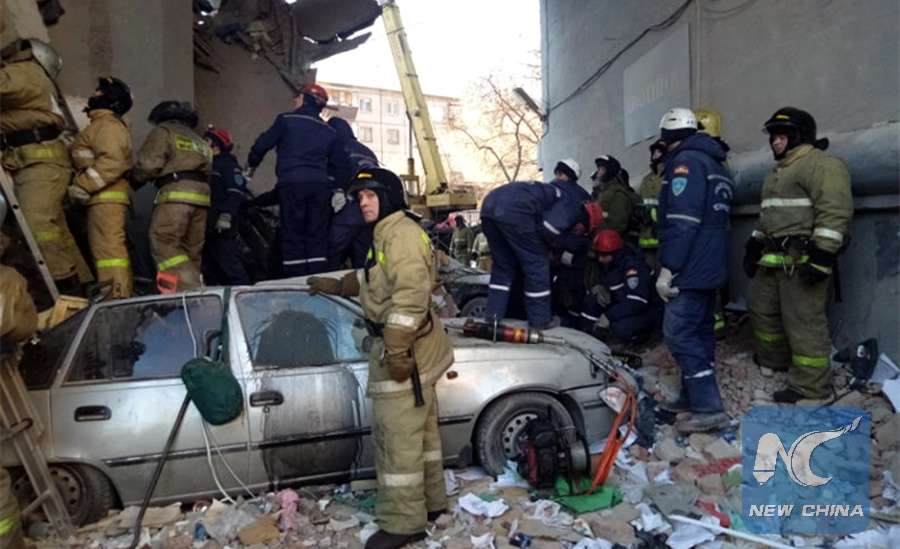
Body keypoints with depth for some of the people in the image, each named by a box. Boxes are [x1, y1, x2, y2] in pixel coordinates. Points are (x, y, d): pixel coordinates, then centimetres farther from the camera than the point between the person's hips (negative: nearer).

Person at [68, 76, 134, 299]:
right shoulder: (103, 125, 28)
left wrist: (82, 186, -19)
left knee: (107, 249, -16)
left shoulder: (107, 124, -5)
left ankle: (116, 299, -22)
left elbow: (112, 162, -20)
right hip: (107, 197, 11)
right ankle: (124, 297, 12)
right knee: (114, 248, 10)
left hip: (106, 197, -11)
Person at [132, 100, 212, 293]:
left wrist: (135, 179, 15)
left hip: (177, 192, -7)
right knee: (191, 250, 7)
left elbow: (149, 163, 0)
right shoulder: (198, 140, 34)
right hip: (202, 193, 7)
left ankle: (190, 290, -29)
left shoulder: (163, 131, 12)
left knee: (163, 243, -12)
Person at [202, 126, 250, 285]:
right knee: (209, 271, 11)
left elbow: (236, 192, -16)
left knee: (230, 265, -15)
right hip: (204, 228, 9)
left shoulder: (228, 164, -2)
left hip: (221, 229, -9)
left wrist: (226, 215, -28)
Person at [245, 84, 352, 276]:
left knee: (292, 237, 0)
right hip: (320, 186, 3)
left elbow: (262, 145, 4)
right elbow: (342, 163, 15)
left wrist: (249, 168, 18)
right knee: (318, 238, 5)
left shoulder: (286, 120, 7)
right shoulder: (329, 131, 19)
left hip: (291, 184, -3)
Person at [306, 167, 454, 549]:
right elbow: (376, 278, 33)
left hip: (403, 347, -11)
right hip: (410, 347, 11)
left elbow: (410, 295, -27)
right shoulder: (389, 232, 17)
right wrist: (338, 286, 38)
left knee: (396, 435, -4)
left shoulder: (401, 232, -17)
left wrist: (396, 350, -29)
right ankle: (430, 501, 33)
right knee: (419, 428, 19)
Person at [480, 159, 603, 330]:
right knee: (537, 264, 5)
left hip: (490, 203, 9)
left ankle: (493, 313, 19)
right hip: (514, 210, -9)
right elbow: (549, 228, -9)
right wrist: (545, 248, 10)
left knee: (503, 264, 21)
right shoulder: (572, 206, 7)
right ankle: (540, 319, 13)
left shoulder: (557, 196, 35)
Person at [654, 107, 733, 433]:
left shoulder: (685, 161, -12)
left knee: (680, 334, -10)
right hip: (710, 266, 10)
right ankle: (693, 396, 24)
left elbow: (682, 222, -22)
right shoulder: (714, 164, 20)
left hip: (691, 267, -10)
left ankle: (709, 409, -10)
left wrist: (668, 268, -21)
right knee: (699, 331, 14)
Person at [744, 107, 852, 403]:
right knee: (763, 309, 19)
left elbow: (834, 212, -20)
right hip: (773, 260, 10)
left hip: (802, 261, -10)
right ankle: (774, 361, 37)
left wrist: (822, 256, -25)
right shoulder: (779, 172, 23)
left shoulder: (822, 164, -10)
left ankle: (811, 384, 0)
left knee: (803, 321, -8)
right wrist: (754, 246, 24)